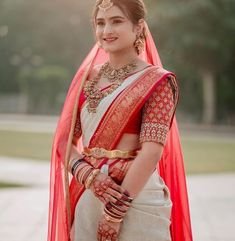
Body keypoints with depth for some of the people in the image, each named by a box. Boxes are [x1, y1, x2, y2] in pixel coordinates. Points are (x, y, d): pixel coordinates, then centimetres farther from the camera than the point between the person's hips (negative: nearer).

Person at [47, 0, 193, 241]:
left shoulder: (156, 82, -6)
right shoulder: (87, 77, 8)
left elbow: (151, 151, -15)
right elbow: (64, 139, 5)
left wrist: (115, 212, -17)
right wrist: (89, 175, -14)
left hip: (137, 197, -4)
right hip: (87, 197, 5)